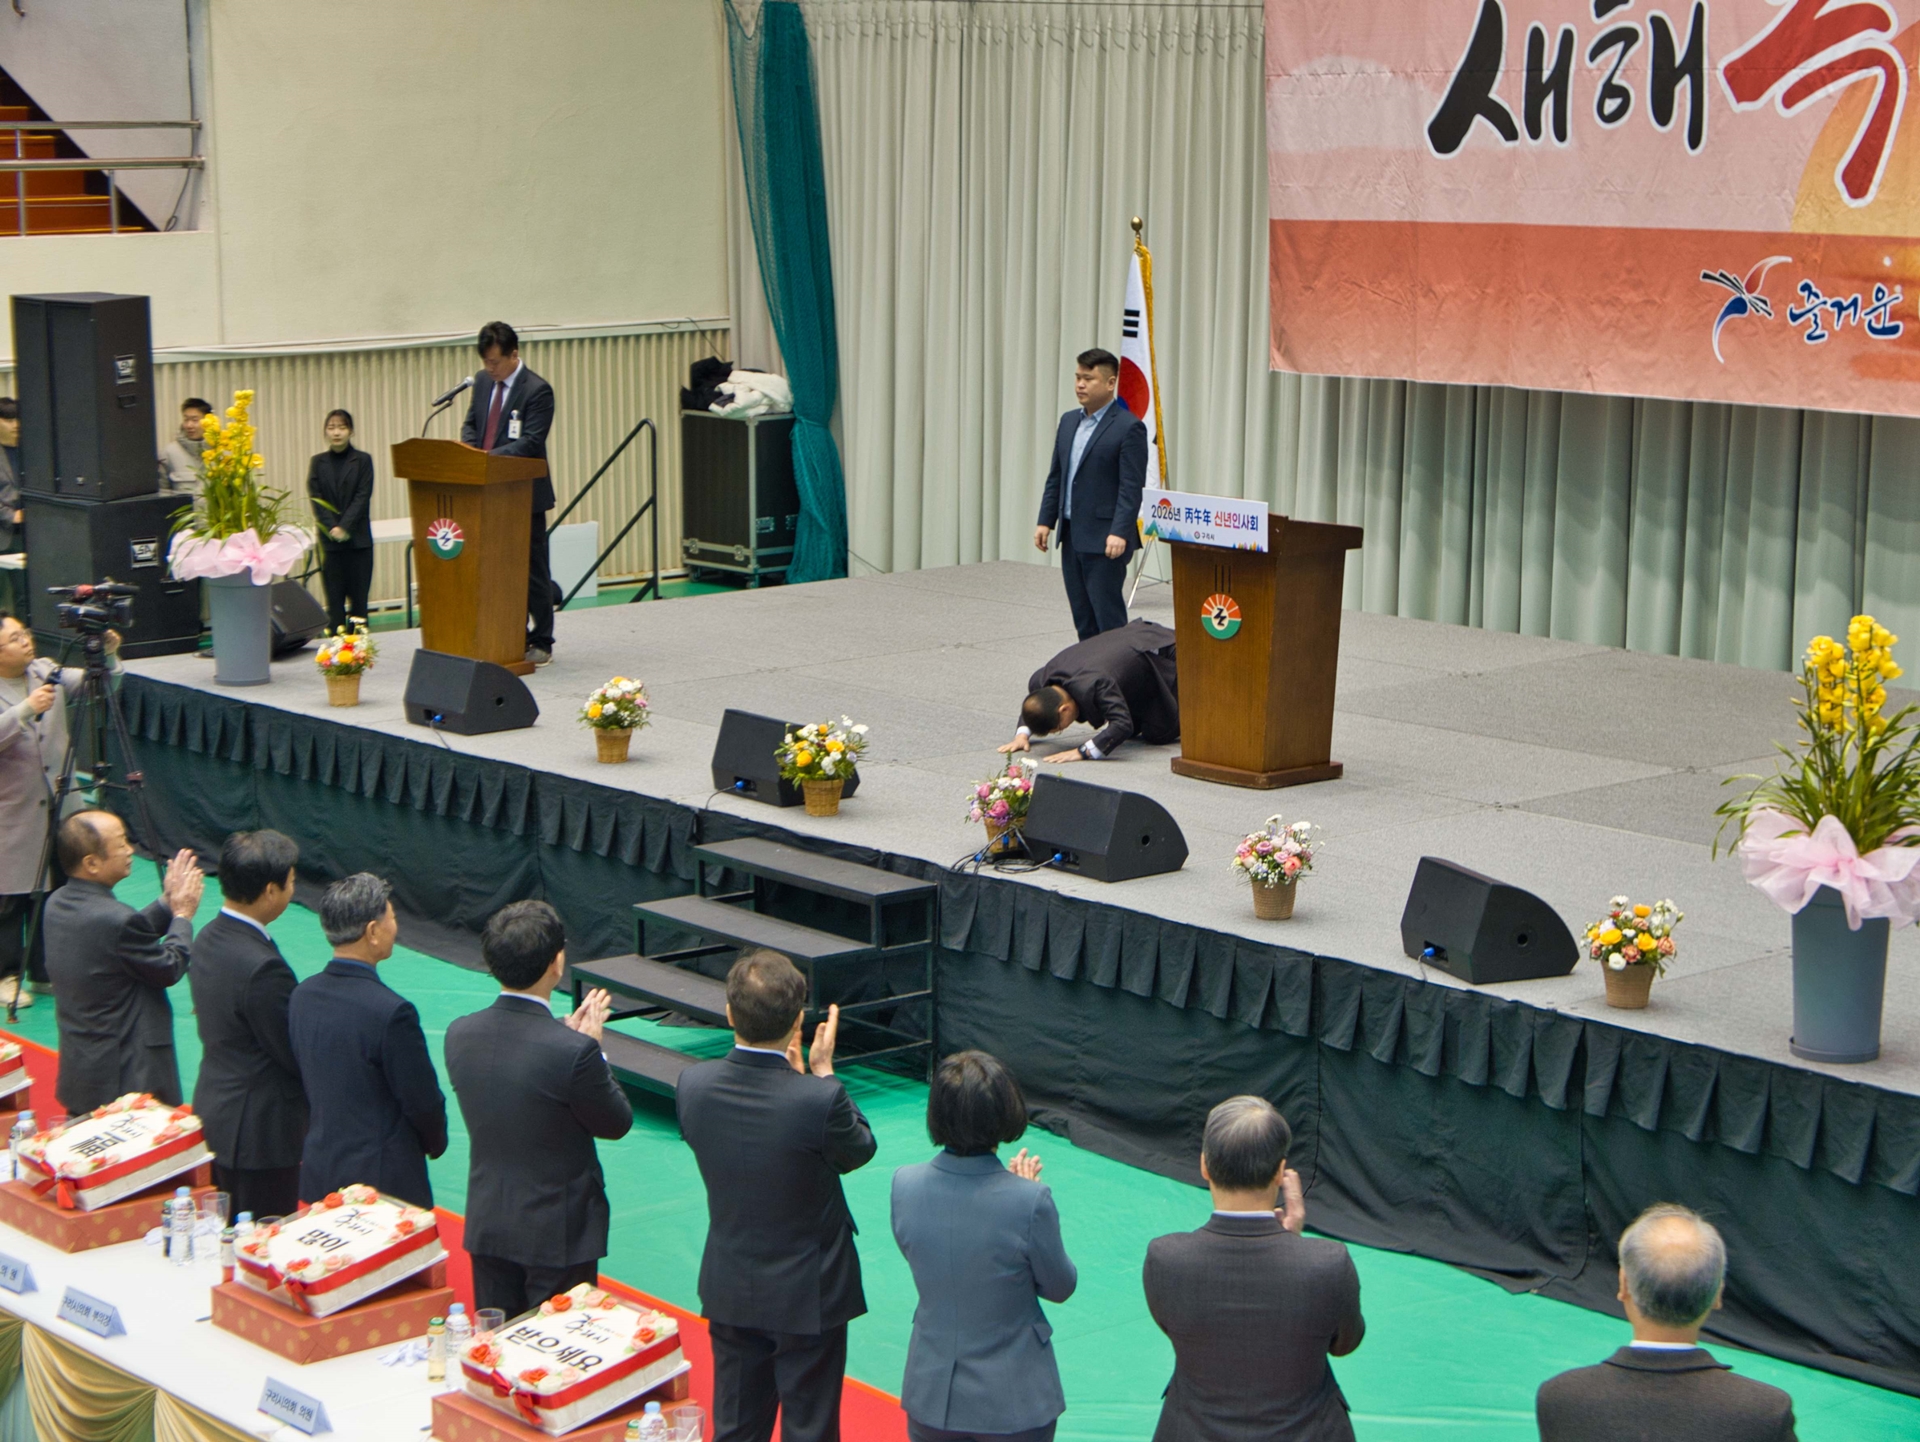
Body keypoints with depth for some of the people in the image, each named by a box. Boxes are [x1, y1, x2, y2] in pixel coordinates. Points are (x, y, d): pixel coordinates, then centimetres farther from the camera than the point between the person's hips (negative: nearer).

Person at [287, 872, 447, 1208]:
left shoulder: (302, 996, -2)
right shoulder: (391, 1012, -23)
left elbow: (302, 1081, 9)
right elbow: (423, 1102, -14)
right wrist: (436, 1143, 6)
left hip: (318, 1175, 7)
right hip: (383, 1179, -7)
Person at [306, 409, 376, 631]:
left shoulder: (363, 460, 3)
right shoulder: (318, 463, 8)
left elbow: (363, 497, -4)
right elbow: (316, 499, 2)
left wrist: (344, 527, -13)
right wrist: (332, 528, -11)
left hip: (358, 537, -1)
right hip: (329, 539, 1)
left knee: (359, 594, -1)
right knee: (334, 596, -1)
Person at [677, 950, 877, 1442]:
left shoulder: (693, 1085, -16)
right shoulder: (819, 1099, -28)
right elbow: (859, 1150, -8)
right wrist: (823, 1071, 0)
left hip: (728, 1290, 4)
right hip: (807, 1293, -4)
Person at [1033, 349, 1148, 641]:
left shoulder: (1129, 427, -10)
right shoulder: (1069, 422, 13)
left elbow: (1131, 487, -15)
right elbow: (1055, 477, 17)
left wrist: (1119, 533, -22)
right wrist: (1046, 521, 10)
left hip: (1104, 539, -7)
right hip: (1071, 536, 7)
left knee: (1108, 616, -5)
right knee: (1083, 617, 10)